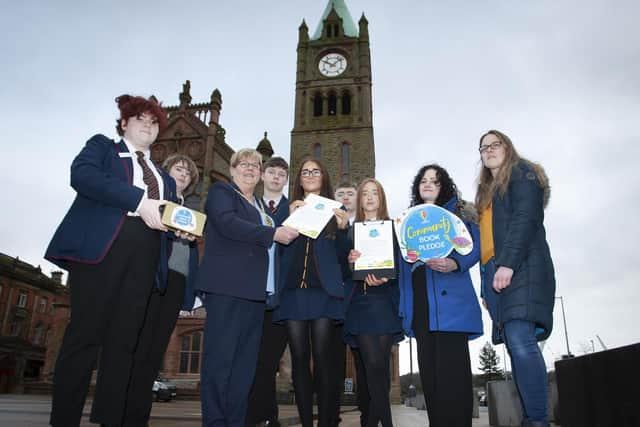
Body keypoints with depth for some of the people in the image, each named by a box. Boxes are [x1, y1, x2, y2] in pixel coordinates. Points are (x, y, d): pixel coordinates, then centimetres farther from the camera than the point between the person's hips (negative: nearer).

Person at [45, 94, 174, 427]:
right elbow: (82, 175, -6)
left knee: (124, 339, 1)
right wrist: (139, 200, -16)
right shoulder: (102, 146, 16)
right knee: (85, 333, -6)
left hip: (145, 252, 4)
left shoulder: (164, 177, 29)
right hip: (101, 243, -4)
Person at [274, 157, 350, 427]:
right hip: (293, 291, 2)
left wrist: (343, 229, -11)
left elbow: (344, 256, 6)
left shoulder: (335, 212, 12)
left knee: (322, 358, -4)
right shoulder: (289, 210, 17)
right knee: (299, 358, 2)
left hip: (323, 291, -2)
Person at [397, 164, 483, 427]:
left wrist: (454, 263, -22)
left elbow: (474, 248, -3)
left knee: (452, 366, -9)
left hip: (450, 299, -4)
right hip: (420, 303, 5)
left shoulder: (458, 212, 11)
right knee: (429, 369, 4)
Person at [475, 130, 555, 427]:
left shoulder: (521, 173, 6)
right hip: (494, 273, 8)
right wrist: (486, 285, 16)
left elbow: (525, 218, -10)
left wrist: (508, 264, -21)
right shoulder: (487, 190, 28)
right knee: (515, 345, 4)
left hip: (520, 268, -8)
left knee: (520, 341, -19)